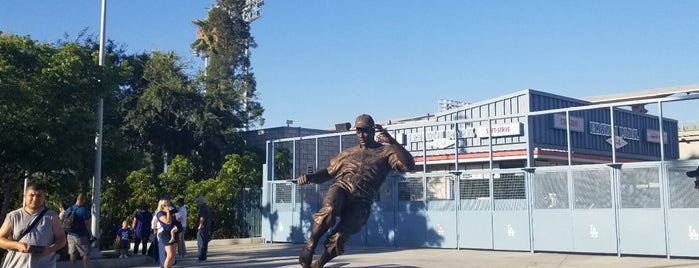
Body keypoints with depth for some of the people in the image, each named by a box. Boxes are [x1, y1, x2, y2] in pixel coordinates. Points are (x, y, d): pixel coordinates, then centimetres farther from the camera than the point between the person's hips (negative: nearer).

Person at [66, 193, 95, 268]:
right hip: (81, 236, -6)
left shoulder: (69, 209, 5)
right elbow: (87, 224, -14)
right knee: (86, 254, 1)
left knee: (73, 254, 11)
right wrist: (91, 235, -5)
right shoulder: (83, 210, -15)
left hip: (71, 235, 6)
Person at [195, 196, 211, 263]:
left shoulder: (202, 208, -14)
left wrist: (200, 226, -17)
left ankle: (202, 258, -6)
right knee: (204, 243, 12)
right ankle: (203, 257, 17)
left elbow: (202, 218, -21)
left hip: (202, 228, -10)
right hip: (207, 228, 10)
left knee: (201, 243, -6)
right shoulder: (207, 207, 17)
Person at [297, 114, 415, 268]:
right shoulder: (349, 153, 26)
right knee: (329, 210, -36)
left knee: (338, 238, -22)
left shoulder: (385, 152, 13)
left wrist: (392, 142, -15)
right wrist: (310, 177, 8)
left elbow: (409, 165, -4)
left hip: (361, 202, -2)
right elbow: (328, 172, 28)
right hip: (341, 188, 2)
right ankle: (309, 246, -16)